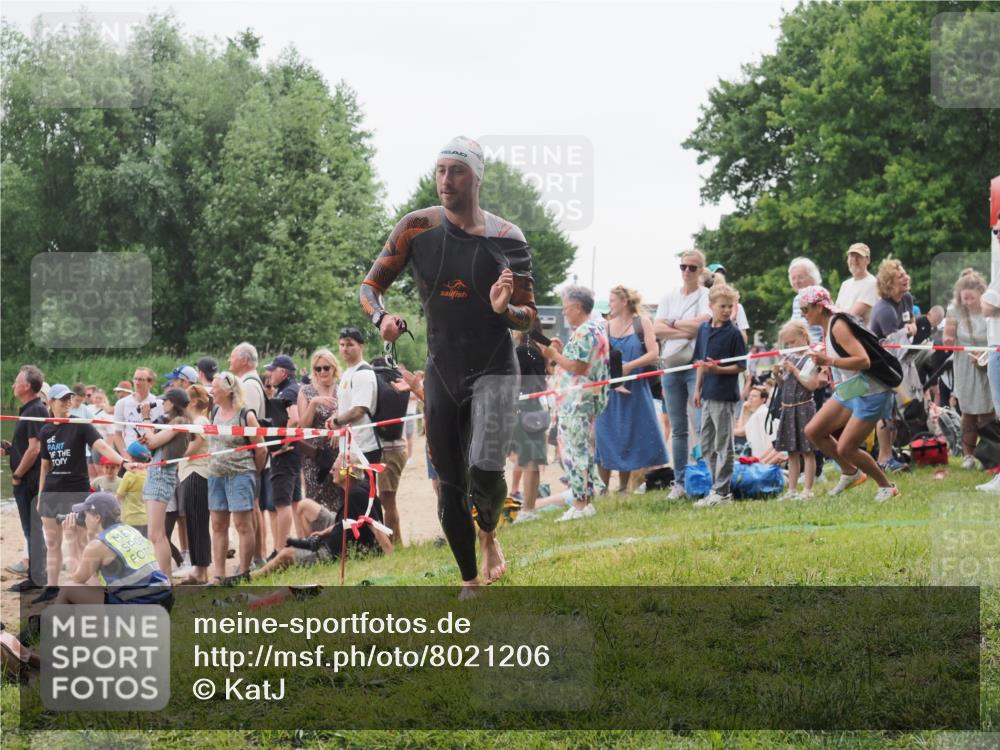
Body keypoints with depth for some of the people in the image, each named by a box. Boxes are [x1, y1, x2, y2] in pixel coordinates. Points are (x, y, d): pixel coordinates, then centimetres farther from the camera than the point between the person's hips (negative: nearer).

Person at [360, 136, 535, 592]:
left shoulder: (507, 238, -5)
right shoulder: (417, 228, -2)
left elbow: (528, 317, 0)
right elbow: (371, 286, 4)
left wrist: (505, 309, -23)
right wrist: (381, 317, -18)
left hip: (494, 371, -2)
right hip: (441, 373, 3)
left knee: (485, 471, -23)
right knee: (450, 485, 5)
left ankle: (489, 535, 10)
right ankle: (470, 582, 22)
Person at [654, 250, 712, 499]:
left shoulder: (706, 295, -2)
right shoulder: (669, 297, 13)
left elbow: (702, 323, -17)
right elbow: (657, 329, 1)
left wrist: (674, 324, -3)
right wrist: (688, 331, -10)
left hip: (696, 365, -5)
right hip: (671, 366, 5)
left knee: (702, 426, -11)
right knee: (677, 429, 9)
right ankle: (679, 481, 14)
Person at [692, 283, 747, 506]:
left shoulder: (733, 333, -9)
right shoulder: (704, 329, 9)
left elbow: (740, 366, -9)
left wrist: (718, 369, -23)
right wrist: (697, 389, 14)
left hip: (725, 395, -7)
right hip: (708, 394, 7)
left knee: (723, 445, -1)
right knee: (707, 444, 13)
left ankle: (722, 492, 3)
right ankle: (717, 486, 21)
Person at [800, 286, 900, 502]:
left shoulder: (838, 326, -21)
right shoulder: (828, 327, 8)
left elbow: (863, 360, -30)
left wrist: (829, 361, -31)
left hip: (870, 395, -10)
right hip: (848, 392, 10)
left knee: (845, 449, -9)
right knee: (813, 431, 4)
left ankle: (887, 487, 9)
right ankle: (850, 472, 21)